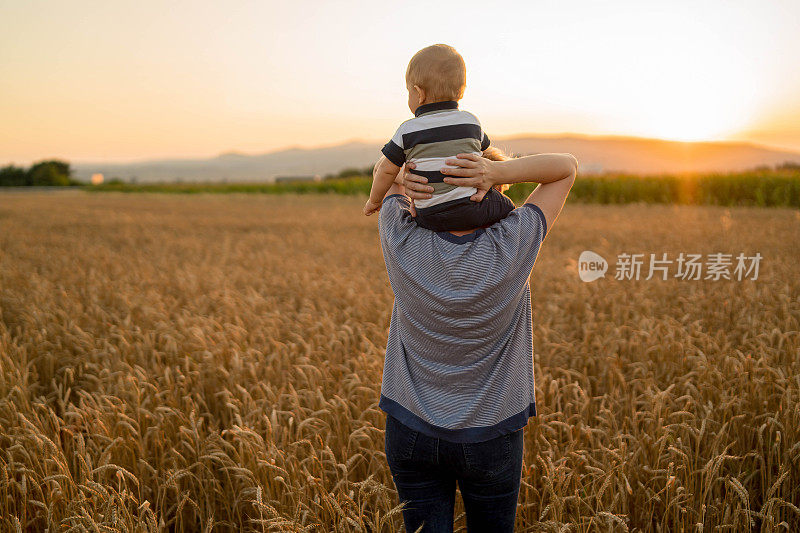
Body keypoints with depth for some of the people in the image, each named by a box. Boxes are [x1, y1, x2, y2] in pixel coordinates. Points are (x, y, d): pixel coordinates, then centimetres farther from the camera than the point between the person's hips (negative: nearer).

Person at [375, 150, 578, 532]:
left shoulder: (403, 243, -18)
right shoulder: (511, 246, -21)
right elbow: (567, 165, -8)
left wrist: (404, 178, -20)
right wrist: (498, 171, -24)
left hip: (411, 431, 1)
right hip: (490, 436, -1)